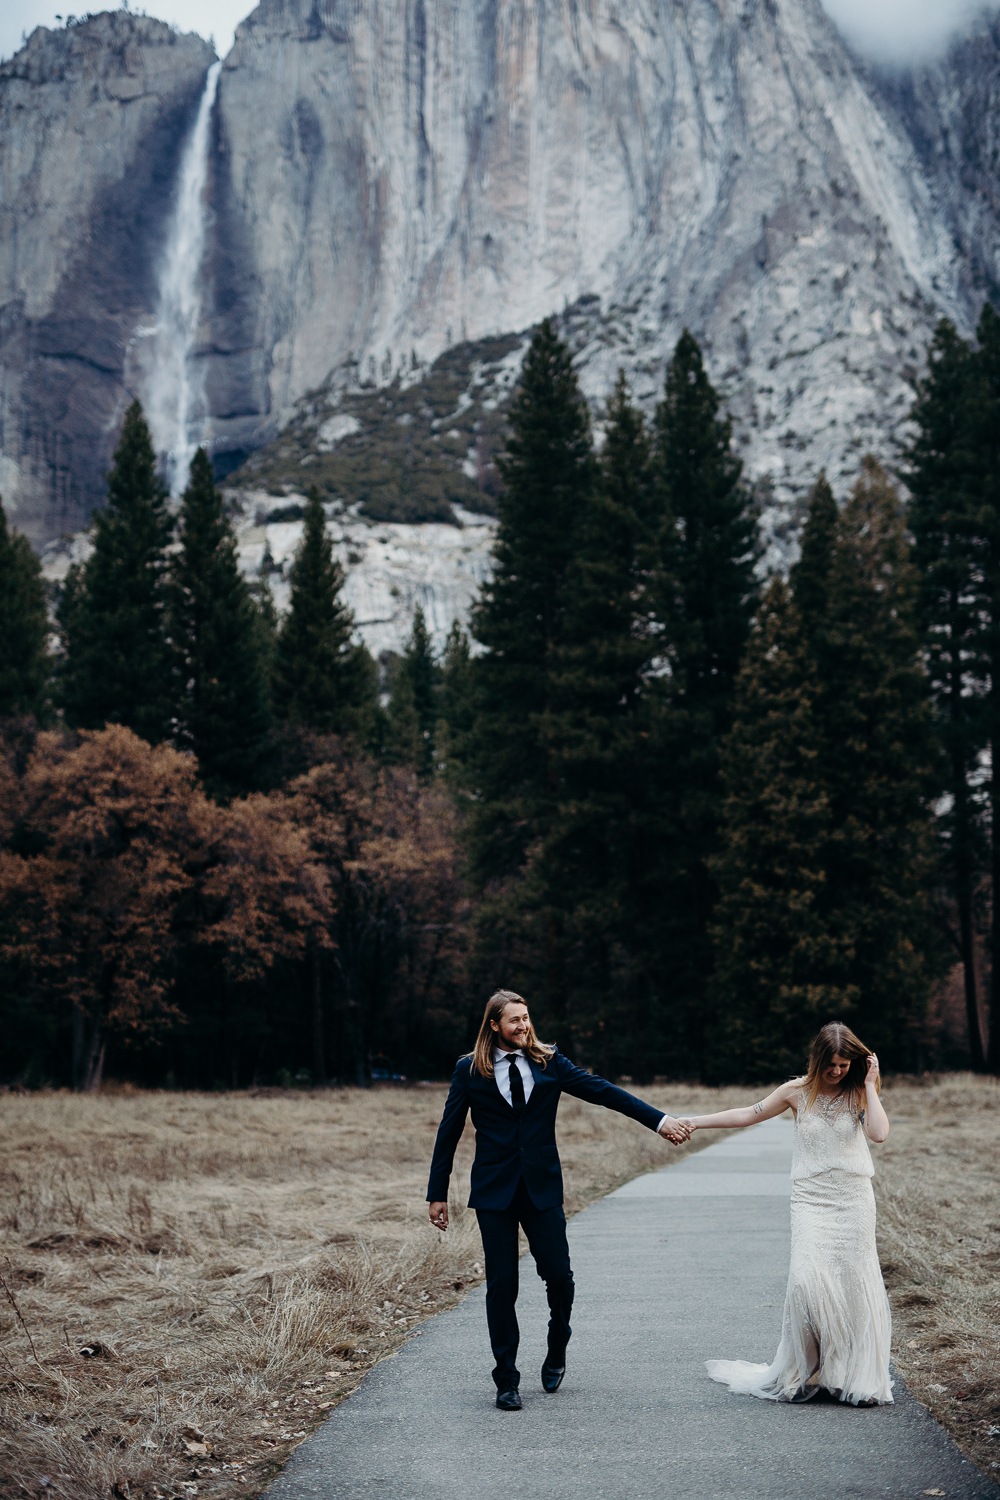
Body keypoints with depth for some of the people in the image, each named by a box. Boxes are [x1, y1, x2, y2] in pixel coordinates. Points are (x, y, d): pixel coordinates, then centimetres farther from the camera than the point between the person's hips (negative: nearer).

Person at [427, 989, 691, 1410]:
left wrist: (659, 1119, -6)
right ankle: (506, 1380, 12)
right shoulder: (469, 1070, 1)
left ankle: (556, 1353, 25)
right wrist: (437, 1193, 3)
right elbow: (448, 1134, 5)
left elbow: (601, 1091, 1)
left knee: (558, 1274, -4)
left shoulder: (548, 1063, 5)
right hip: (494, 1190, -1)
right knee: (501, 1285, 0)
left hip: (543, 1188, 1)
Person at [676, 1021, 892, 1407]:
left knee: (853, 1284, -2)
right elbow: (748, 1115, 8)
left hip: (854, 1201, 0)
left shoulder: (859, 1094, 0)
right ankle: (803, 1373, -3)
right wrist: (695, 1121, 7)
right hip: (811, 1200, 0)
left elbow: (879, 1132, -18)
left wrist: (870, 1085, -12)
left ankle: (854, 1377, 10)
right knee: (807, 1279, -15)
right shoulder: (798, 1092, 2)